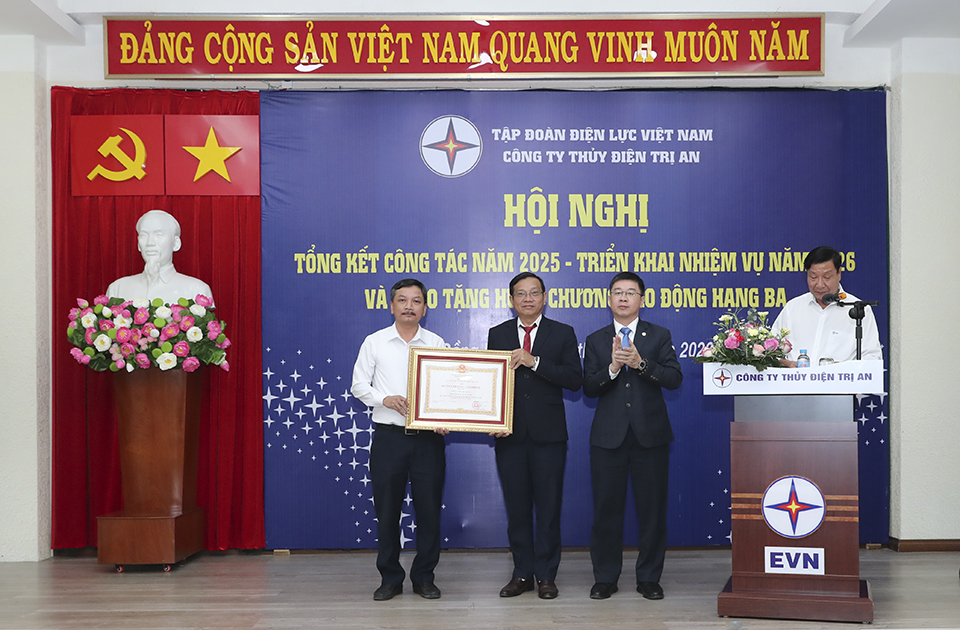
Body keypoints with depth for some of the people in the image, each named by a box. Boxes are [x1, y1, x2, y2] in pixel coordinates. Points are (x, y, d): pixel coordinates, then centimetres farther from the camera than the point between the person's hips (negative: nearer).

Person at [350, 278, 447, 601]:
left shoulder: (436, 343, 7)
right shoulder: (374, 342, 5)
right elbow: (358, 386, 5)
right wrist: (385, 399, -12)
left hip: (428, 438, 1)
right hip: (388, 437, 0)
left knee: (429, 509, 4)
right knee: (386, 510, 5)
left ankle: (424, 577, 17)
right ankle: (390, 578, 18)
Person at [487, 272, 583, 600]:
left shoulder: (562, 334, 4)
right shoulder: (497, 334, 10)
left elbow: (574, 379, -7)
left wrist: (534, 361, -16)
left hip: (548, 435, -2)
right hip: (509, 434, 2)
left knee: (548, 507, 3)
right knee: (517, 507, 7)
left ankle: (546, 576, 12)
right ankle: (522, 573, 17)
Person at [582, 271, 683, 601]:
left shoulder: (660, 336, 7)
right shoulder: (595, 341, 9)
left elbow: (674, 378, -5)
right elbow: (588, 388, 0)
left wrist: (640, 363, -18)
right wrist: (612, 368, -17)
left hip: (650, 434, 0)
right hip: (608, 436, 1)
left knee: (652, 508, 3)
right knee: (606, 507, 4)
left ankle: (649, 578, 16)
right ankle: (605, 577, 15)